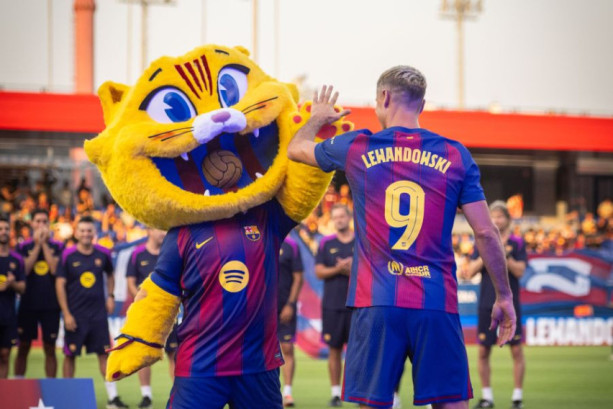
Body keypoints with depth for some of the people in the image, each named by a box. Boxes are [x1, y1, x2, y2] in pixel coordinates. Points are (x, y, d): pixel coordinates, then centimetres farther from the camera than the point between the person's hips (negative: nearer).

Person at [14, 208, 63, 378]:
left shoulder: (57, 246, 5)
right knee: (23, 347, 3)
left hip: (50, 304, 0)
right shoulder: (24, 246, 6)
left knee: (50, 348, 4)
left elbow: (55, 269, -10)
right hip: (28, 303, 0)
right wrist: (37, 245, -9)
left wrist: (44, 244, -8)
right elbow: (25, 269, -9)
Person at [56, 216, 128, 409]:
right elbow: (60, 284, -5)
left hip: (98, 313, 2)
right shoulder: (68, 255, -5)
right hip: (75, 315, -2)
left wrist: (110, 296, 9)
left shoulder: (103, 254, 4)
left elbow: (110, 275, 23)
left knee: (104, 353, 0)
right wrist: (66, 314, -9)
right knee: (70, 355, 3)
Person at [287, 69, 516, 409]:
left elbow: (295, 149, 25)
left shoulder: (357, 148, 5)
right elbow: (485, 232, 4)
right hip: (437, 304, 0)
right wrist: (504, 297, 13)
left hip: (376, 304, 0)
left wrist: (318, 118, 46)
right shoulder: (455, 155, 5)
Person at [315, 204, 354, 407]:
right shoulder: (326, 243, 9)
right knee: (334, 349, 3)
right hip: (332, 304, 1)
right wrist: (338, 269, -14)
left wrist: (352, 270, -14)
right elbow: (319, 272, 2)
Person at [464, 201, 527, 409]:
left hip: (510, 304, -2)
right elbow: (470, 272, 0)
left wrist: (505, 255, -18)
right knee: (483, 351, 3)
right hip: (487, 304, 2)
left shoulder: (517, 243, 3)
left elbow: (520, 271, -6)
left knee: (516, 350, -3)